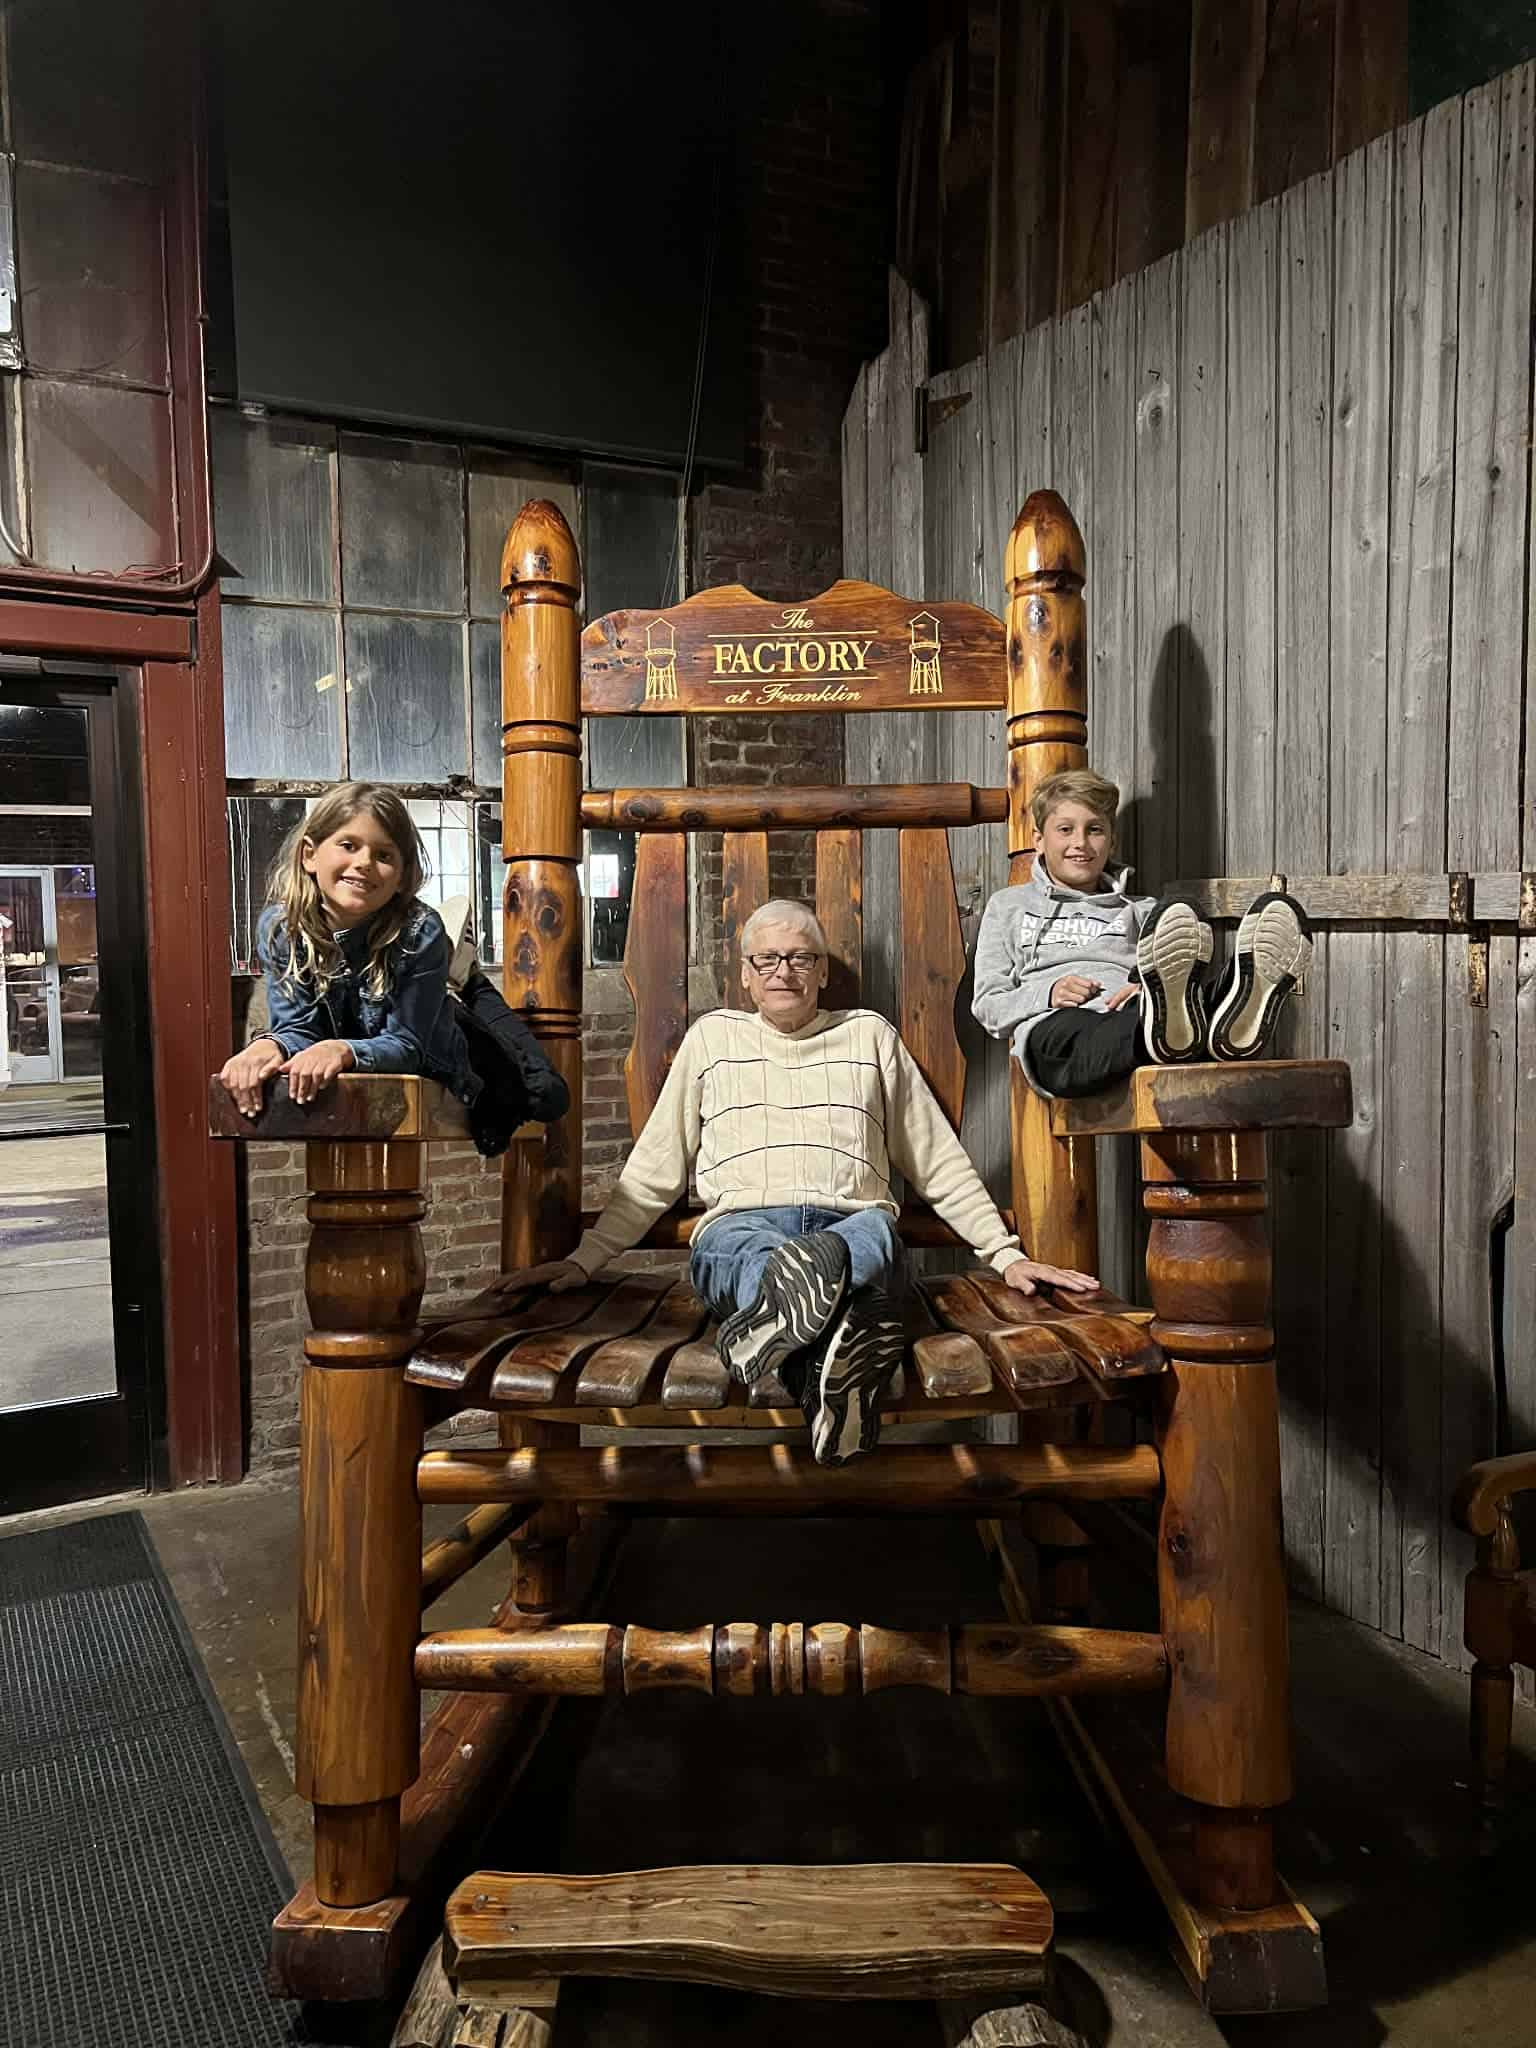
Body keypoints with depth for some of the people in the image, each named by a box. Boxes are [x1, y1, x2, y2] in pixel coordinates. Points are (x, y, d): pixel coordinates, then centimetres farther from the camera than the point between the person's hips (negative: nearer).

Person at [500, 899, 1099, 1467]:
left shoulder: (870, 1035, 22)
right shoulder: (712, 1036, 23)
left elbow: (939, 1163, 22)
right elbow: (653, 1170, 23)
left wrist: (1006, 1254, 13)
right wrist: (586, 1258, 14)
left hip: (854, 1224, 1)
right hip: (740, 1225, -1)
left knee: (878, 1230, -38)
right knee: (745, 1250, -40)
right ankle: (839, 1347, -68)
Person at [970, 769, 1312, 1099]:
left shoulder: (1140, 911, 34)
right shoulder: (1009, 905, 30)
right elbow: (987, 1004, 19)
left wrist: (1148, 989, -5)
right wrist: (1048, 994, -3)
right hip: (1054, 1028, -1)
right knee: (1070, 1030, -42)